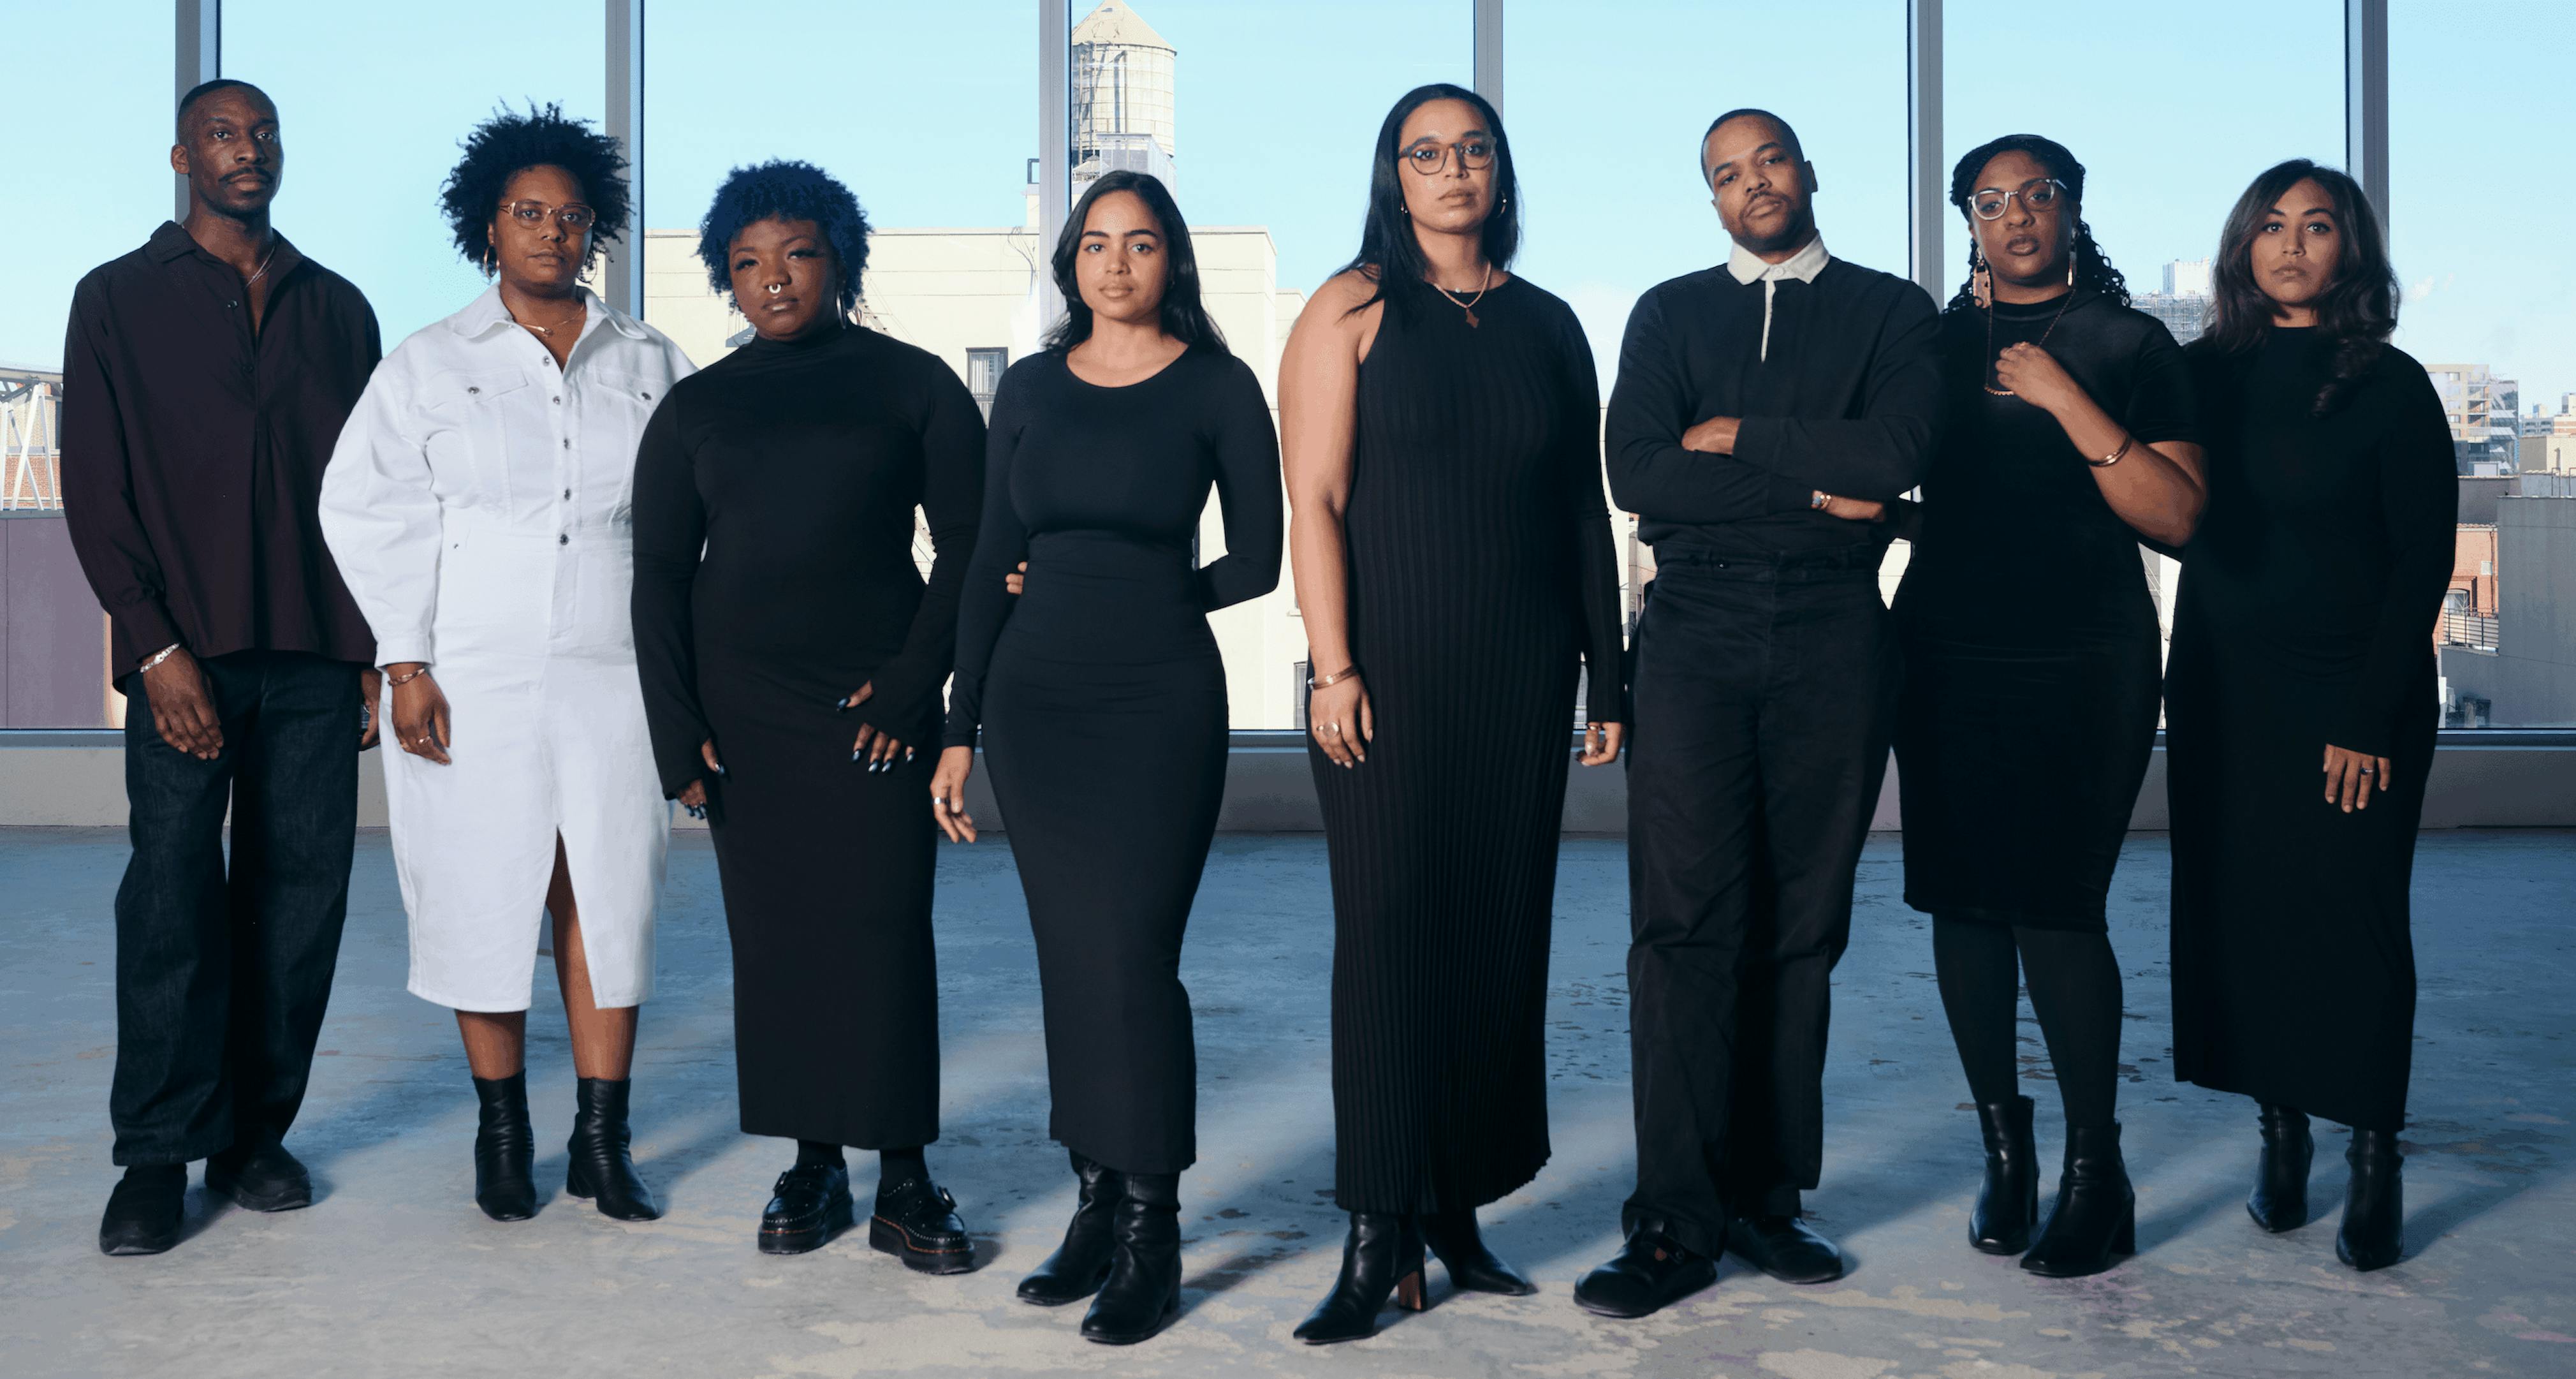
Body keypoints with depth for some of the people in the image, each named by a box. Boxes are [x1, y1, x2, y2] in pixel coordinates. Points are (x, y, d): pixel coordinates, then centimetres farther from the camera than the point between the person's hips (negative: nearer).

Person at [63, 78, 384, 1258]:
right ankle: (157, 1158, 3)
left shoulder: (337, 308, 15)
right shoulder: (119, 299, 8)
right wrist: (156, 646, -8)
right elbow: (94, 488, 1)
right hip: (186, 654, -2)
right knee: (172, 896, -6)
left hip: (317, 654, 3)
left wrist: (373, 650, 7)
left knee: (299, 894, 2)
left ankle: (256, 1135, 13)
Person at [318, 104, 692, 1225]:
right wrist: (405, 662, -7)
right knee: (482, 895, 2)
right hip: (472, 674, -1)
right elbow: (369, 512, 3)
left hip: (611, 671, 1)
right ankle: (502, 1130, 17)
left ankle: (602, 1142, 9)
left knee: (608, 896, 0)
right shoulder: (428, 366, 8)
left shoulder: (648, 365, 12)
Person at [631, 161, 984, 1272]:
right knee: (775, 936, 3)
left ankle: (903, 1182, 2)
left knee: (885, 931, -6)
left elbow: (966, 544, 3)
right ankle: (812, 1167, 14)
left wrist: (914, 677, -8)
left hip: (875, 697, -2)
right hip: (742, 703, 2)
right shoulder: (695, 409, 11)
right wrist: (677, 731, 0)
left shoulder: (913, 384, 5)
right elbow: (660, 575, 9)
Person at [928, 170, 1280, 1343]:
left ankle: (1152, 1237, 4)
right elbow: (992, 563, 10)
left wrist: (1144, 605, 4)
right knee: (1070, 960, 8)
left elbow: (1256, 562, 1)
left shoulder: (1216, 385, 0)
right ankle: (1096, 1204, 19)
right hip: (1035, 702, 4)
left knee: (1133, 960, -6)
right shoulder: (1032, 386, 10)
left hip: (1160, 699, -4)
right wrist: (961, 728, 6)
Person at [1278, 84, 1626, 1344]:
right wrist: (1333, 667, -13)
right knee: (1389, 932, -5)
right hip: (1392, 671, -4)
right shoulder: (1353, 309, 2)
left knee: (1500, 933, 5)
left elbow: (1585, 510, 14)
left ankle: (1457, 1212, 17)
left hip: (1520, 674, 4)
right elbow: (1314, 498, -5)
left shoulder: (1548, 325, 13)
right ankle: (1379, 1237, 1)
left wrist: (1606, 673, 10)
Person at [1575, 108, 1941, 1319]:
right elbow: (1637, 473, -1)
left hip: (1834, 636, 1)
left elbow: (1892, 456, -7)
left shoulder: (1891, 311, 12)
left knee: (1802, 925, 3)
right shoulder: (1668, 314, 15)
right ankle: (1676, 1222, -7)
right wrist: (1812, 487, -5)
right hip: (1696, 630, 0)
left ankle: (1765, 1197, 13)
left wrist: (1735, 434, -2)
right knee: (1684, 922, -9)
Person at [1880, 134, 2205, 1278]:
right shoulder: (1933, 343, 12)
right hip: (1949, 657, 3)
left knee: (2057, 906, -9)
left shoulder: (2131, 345, 5)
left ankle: (2095, 1167, 6)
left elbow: (2178, 517, -5)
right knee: (1963, 901, 3)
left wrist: (2067, 402, -11)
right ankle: (2003, 1147, 18)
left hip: (2085, 665, -3)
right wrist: (1896, 512, 1)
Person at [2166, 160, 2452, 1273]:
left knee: (2353, 916, -2)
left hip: (2354, 691, -3)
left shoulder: (2390, 386, -2)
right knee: (2240, 911, 3)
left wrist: (2371, 717, -11)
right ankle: (2280, 1138, 15)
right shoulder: (2204, 375, 7)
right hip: (2223, 691, 3)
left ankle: (2375, 1168, 7)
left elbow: (2425, 558, -5)